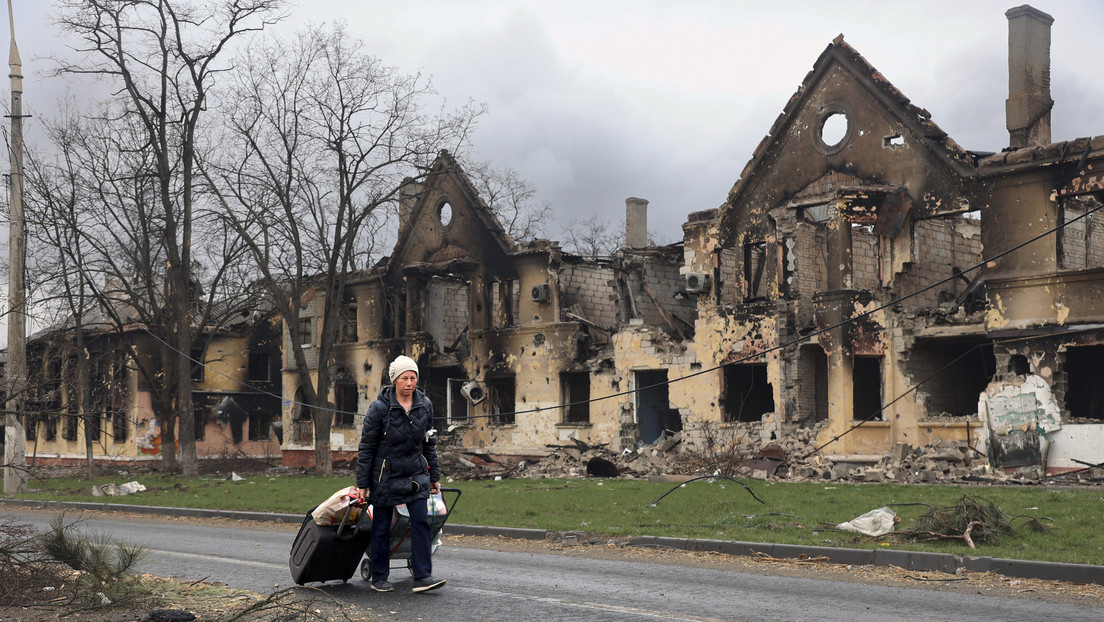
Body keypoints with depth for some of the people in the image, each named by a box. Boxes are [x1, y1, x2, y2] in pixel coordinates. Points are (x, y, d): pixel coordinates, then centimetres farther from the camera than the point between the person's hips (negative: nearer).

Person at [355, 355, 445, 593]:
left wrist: (434, 476, 13)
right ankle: (379, 578, 17)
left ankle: (422, 576, -5)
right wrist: (362, 483, -8)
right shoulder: (380, 408, -12)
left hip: (415, 475, 3)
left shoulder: (425, 405, 1)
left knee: (421, 522, -7)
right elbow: (366, 447, -7)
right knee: (382, 528, 5)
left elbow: (429, 443, 12)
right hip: (385, 475, -3)